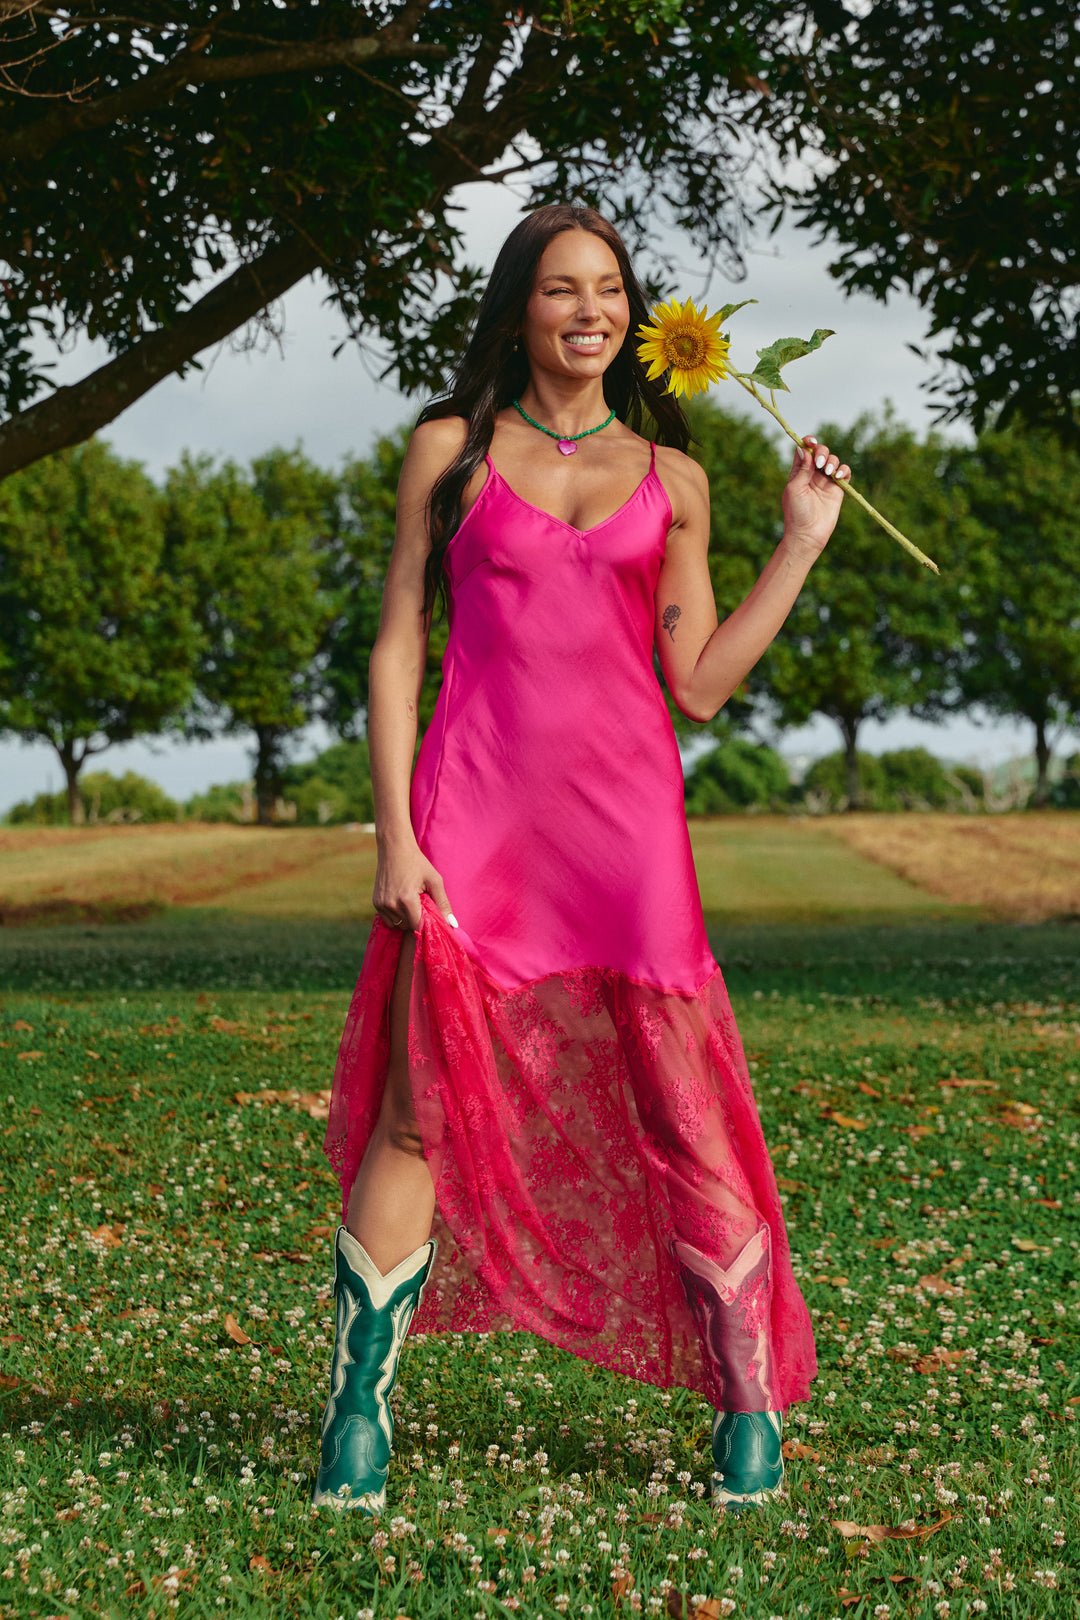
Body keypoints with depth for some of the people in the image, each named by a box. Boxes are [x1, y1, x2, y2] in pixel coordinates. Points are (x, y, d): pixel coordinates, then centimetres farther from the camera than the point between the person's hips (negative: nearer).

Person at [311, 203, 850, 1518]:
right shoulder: (451, 450, 10)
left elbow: (699, 683, 8)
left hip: (625, 816, 1)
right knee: (422, 1107, -8)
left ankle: (750, 1405, 14)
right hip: (474, 813, -1)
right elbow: (398, 647, 6)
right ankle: (357, 1411, 4)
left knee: (683, 1115, -1)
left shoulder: (669, 478, 14)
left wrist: (802, 543, 3)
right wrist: (394, 833, -4)